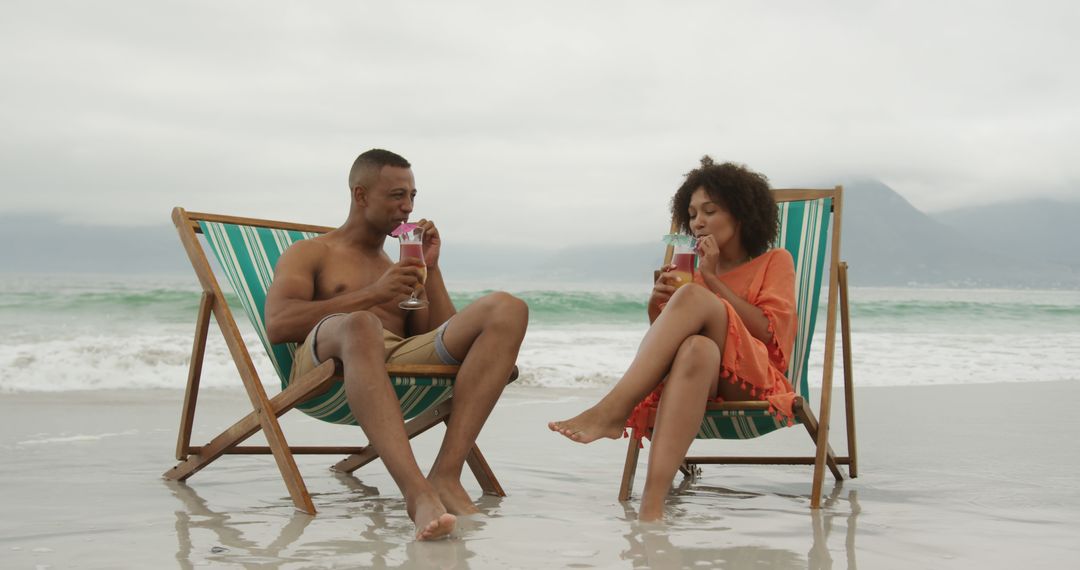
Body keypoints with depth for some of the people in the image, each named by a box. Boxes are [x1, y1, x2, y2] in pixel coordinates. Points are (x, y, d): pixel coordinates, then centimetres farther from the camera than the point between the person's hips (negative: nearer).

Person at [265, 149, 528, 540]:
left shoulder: (400, 270, 35)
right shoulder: (310, 254, 21)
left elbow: (444, 339, 22)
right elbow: (277, 325, -1)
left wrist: (430, 269, 15)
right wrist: (373, 294, -6)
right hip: (327, 371, -4)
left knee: (507, 309, -17)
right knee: (361, 325, -40)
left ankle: (446, 474, -33)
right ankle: (416, 491, -53)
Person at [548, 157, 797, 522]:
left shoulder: (775, 262, 18)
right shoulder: (696, 273, 28)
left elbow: (769, 331, -1)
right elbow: (668, 342, 18)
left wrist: (713, 280, -2)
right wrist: (658, 308, -1)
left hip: (754, 382, -2)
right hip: (702, 379, 2)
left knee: (693, 298, -29)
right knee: (695, 348, -39)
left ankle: (612, 411, -41)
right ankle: (653, 503, -58)